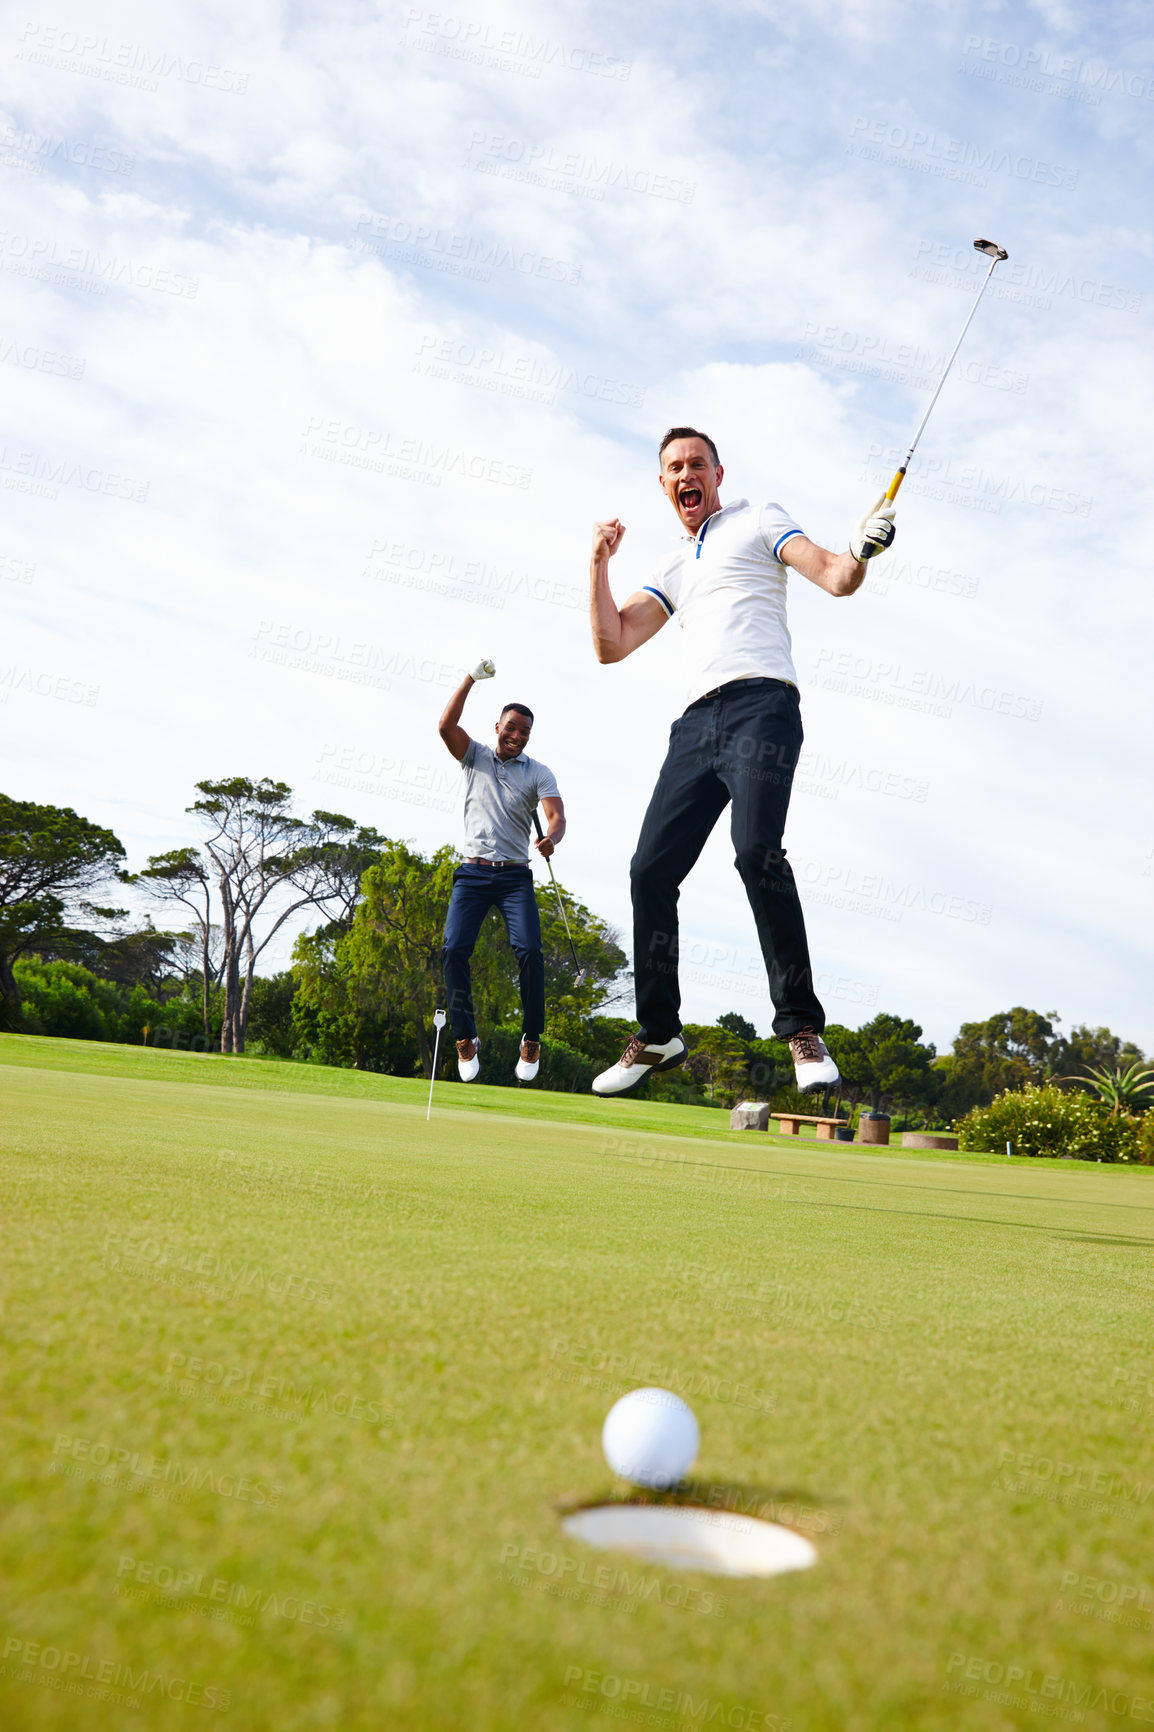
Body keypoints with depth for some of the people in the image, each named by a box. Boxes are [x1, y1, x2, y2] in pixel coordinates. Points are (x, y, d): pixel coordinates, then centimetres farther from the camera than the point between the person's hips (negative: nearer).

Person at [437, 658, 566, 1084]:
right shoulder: (475, 757, 11)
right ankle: (465, 1039, -5)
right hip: (472, 873, 1)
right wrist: (471, 679, -10)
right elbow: (446, 726, -5)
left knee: (529, 950, -18)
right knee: (454, 949, -15)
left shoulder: (539, 773, 8)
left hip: (515, 876, -1)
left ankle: (531, 1041, -7)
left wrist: (551, 837, -30)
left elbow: (556, 815, -6)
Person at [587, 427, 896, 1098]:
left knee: (757, 850, -27)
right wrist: (600, 563, 16)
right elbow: (611, 644, 21)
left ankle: (802, 1025, -21)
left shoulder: (757, 521, 15)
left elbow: (835, 578, 1)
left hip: (760, 702, -6)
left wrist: (862, 550, -21)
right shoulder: (671, 570, 30)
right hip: (697, 722, 6)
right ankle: (659, 1035, 8)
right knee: (651, 870, -4)